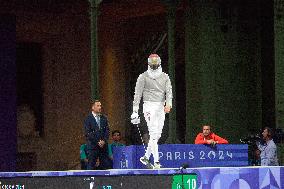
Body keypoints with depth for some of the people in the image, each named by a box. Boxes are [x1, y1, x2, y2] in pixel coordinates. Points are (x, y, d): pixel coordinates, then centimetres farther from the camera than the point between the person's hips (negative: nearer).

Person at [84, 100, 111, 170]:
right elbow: (88, 133, -7)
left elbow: (107, 131, 9)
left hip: (103, 145, 4)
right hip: (92, 145, -4)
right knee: (91, 166, -5)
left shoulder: (104, 118, 14)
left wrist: (104, 141, -8)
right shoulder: (88, 119, -1)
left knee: (105, 165, 0)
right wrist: (97, 142, -12)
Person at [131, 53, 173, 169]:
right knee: (154, 134, -13)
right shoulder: (143, 77, 0)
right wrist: (135, 111, -5)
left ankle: (146, 157, 20)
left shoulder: (164, 77, 12)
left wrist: (168, 104, -17)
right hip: (149, 106, -5)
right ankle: (156, 162, -17)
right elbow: (137, 94, 0)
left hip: (161, 107, 5)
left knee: (158, 135, 5)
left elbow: (169, 91, 2)